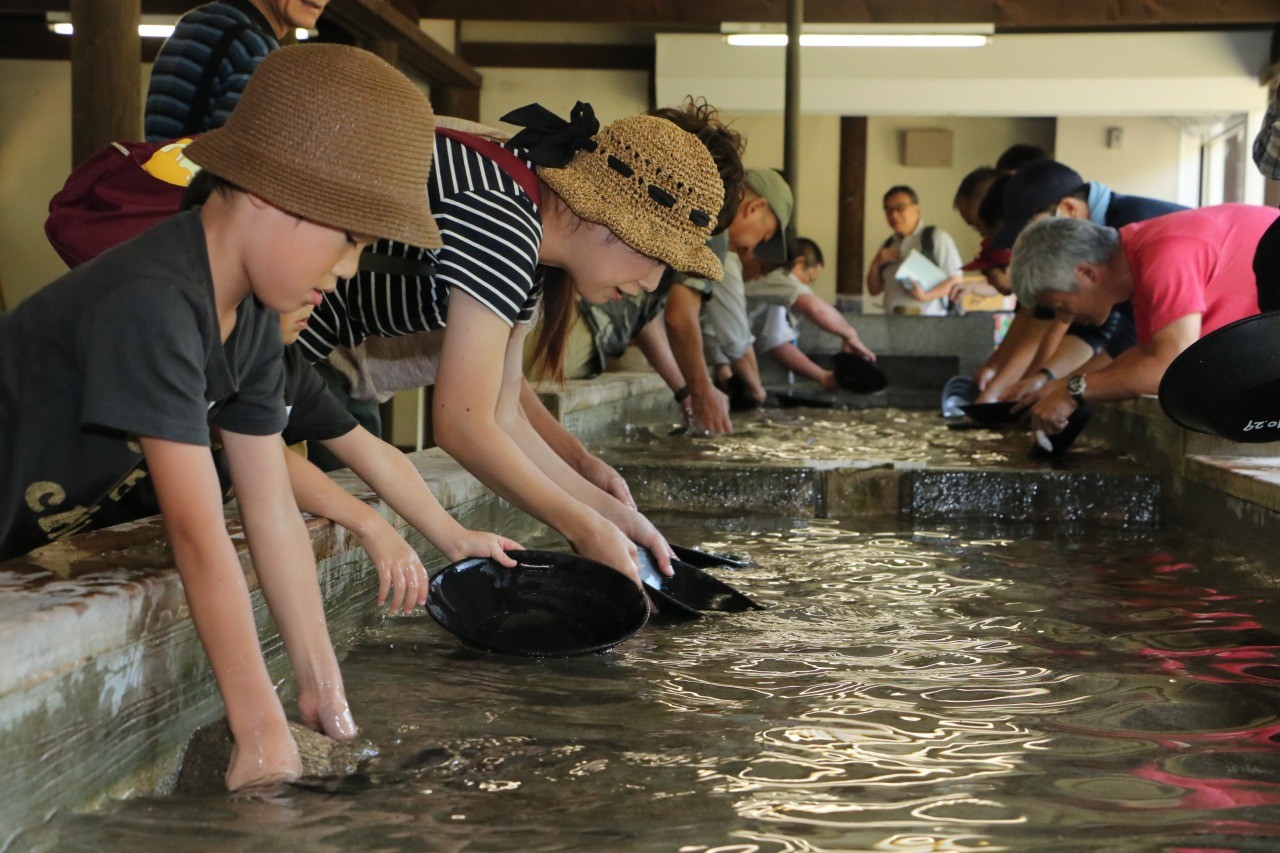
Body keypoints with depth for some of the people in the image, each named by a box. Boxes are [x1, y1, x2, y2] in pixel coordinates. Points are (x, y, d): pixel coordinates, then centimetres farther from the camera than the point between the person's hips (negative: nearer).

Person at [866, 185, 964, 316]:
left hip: (929, 319, -5)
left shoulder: (937, 237, -1)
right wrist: (876, 263, 1)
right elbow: (874, 290, 18)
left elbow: (956, 280, -5)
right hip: (892, 320, 5)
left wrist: (926, 295, -18)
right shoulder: (888, 245, 17)